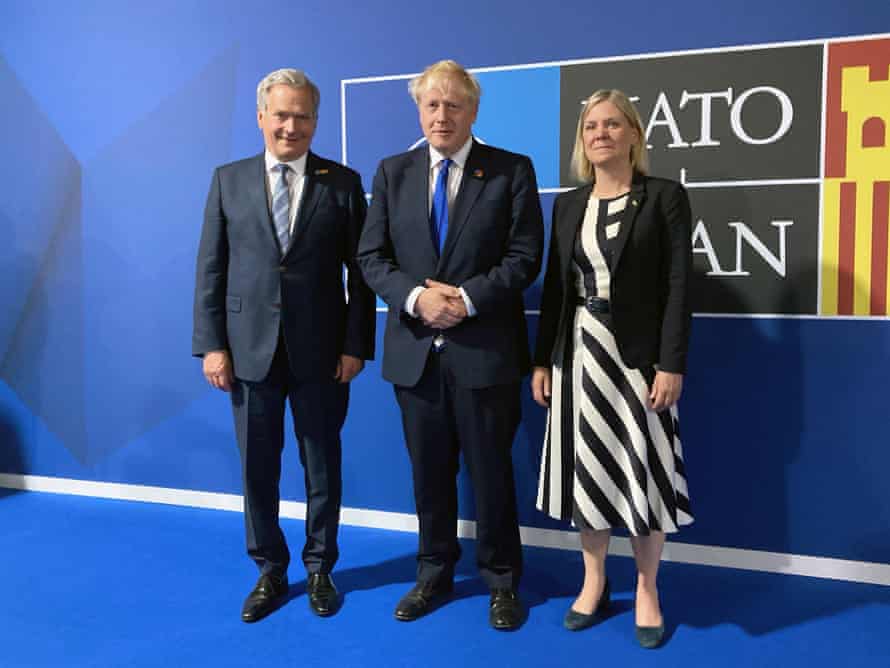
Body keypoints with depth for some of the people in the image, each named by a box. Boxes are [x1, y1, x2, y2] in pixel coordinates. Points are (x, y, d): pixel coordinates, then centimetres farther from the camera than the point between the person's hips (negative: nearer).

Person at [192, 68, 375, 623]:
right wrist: (211, 344, -2)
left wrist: (356, 344, -6)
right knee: (257, 469, 11)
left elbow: (360, 271, -1)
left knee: (323, 467, 11)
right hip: (250, 349, 2)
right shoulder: (228, 180, 5)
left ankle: (320, 569, 30)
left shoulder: (343, 183, 0)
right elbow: (211, 268, 4)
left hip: (321, 352, -1)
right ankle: (270, 572, 30)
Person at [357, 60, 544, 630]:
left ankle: (502, 581, 28)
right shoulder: (393, 172, 8)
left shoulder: (512, 170, 0)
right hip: (414, 350, 3)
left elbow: (525, 256, -6)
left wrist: (467, 298, -18)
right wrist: (415, 297, -14)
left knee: (491, 472, 9)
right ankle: (435, 574, 33)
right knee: (429, 472, 14)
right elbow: (372, 256, 3)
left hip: (485, 348, -3)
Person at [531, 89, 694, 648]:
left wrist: (672, 364, -15)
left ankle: (647, 589, 23)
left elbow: (679, 286, -8)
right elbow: (554, 287, 10)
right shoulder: (568, 205, 10)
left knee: (643, 470, 3)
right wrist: (543, 360, 6)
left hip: (638, 354, -4)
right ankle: (595, 581, 28)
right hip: (578, 353, 4)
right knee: (586, 468, 10)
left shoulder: (665, 197, -2)